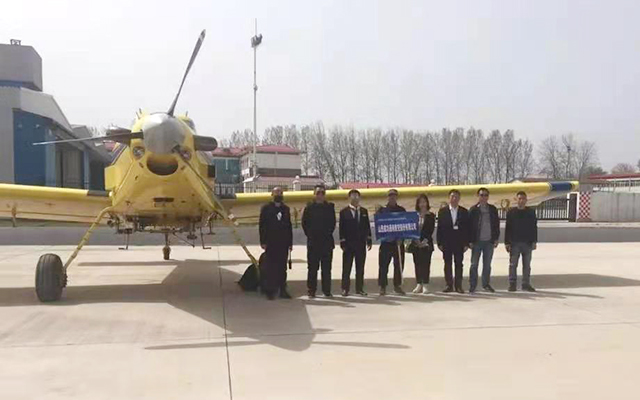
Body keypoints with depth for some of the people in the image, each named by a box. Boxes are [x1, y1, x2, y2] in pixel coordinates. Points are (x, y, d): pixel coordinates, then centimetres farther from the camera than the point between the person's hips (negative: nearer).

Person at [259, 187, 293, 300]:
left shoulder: (285, 209, 13)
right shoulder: (266, 208, 2)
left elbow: (289, 226, 11)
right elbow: (262, 225, -2)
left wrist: (290, 242, 5)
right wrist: (263, 241, -10)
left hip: (283, 243, 3)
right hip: (271, 243, -3)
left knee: (282, 267, 6)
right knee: (270, 267, -1)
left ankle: (282, 290, 12)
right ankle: (270, 291, 5)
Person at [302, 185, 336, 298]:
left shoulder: (330, 207, 9)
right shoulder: (309, 207, 5)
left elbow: (333, 223, 10)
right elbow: (305, 223, 5)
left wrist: (328, 234, 3)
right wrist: (310, 235, 0)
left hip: (327, 241, 1)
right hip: (313, 242, -1)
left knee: (326, 267, 4)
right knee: (312, 267, 1)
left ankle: (327, 290, 9)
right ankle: (311, 290, 7)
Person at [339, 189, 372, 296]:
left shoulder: (364, 211, 11)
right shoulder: (344, 212, 1)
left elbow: (367, 226, 10)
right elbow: (341, 228, -3)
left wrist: (369, 240, 3)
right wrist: (343, 243, -10)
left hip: (361, 243, 3)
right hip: (348, 243, -3)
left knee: (360, 267, 8)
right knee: (347, 268, 0)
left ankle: (359, 288, 15)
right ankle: (345, 289, 6)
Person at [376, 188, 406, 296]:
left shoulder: (401, 210, 10)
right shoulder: (382, 210, 6)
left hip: (399, 242, 2)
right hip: (386, 242, -2)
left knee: (399, 265, 5)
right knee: (383, 265, -3)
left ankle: (397, 286, 17)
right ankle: (382, 287, 5)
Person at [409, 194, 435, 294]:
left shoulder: (431, 216, 3)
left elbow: (431, 230, -3)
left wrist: (425, 240, -14)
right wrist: (415, 240, -7)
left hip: (426, 243, -2)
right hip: (416, 244, 3)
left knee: (426, 263, -5)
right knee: (417, 264, 4)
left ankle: (425, 285, -1)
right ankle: (419, 285, 10)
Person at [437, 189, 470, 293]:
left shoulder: (464, 212, 6)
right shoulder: (442, 211, 5)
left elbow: (467, 228, 4)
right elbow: (439, 228, 2)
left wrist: (466, 243, -2)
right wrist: (439, 243, -4)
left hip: (459, 242, 0)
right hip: (446, 242, 0)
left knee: (459, 264, 2)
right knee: (447, 264, 3)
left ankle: (458, 285, 8)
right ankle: (449, 285, 10)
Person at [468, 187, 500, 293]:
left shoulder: (493, 209, 8)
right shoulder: (473, 210, -1)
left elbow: (496, 224, 10)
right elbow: (469, 226, -3)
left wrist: (496, 239, 3)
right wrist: (470, 241, -7)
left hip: (489, 241, 3)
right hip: (477, 241, -3)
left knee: (487, 264, 10)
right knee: (474, 264, 0)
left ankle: (486, 284, 19)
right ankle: (472, 285, 6)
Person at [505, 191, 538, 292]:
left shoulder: (531, 212, 6)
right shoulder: (511, 212, 1)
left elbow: (534, 228, 7)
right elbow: (508, 229, 1)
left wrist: (534, 241, 1)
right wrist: (507, 242, -4)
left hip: (527, 243, 2)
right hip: (514, 243, -1)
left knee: (527, 265, 7)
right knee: (513, 264, 1)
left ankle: (526, 284, 15)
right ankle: (512, 284, 7)